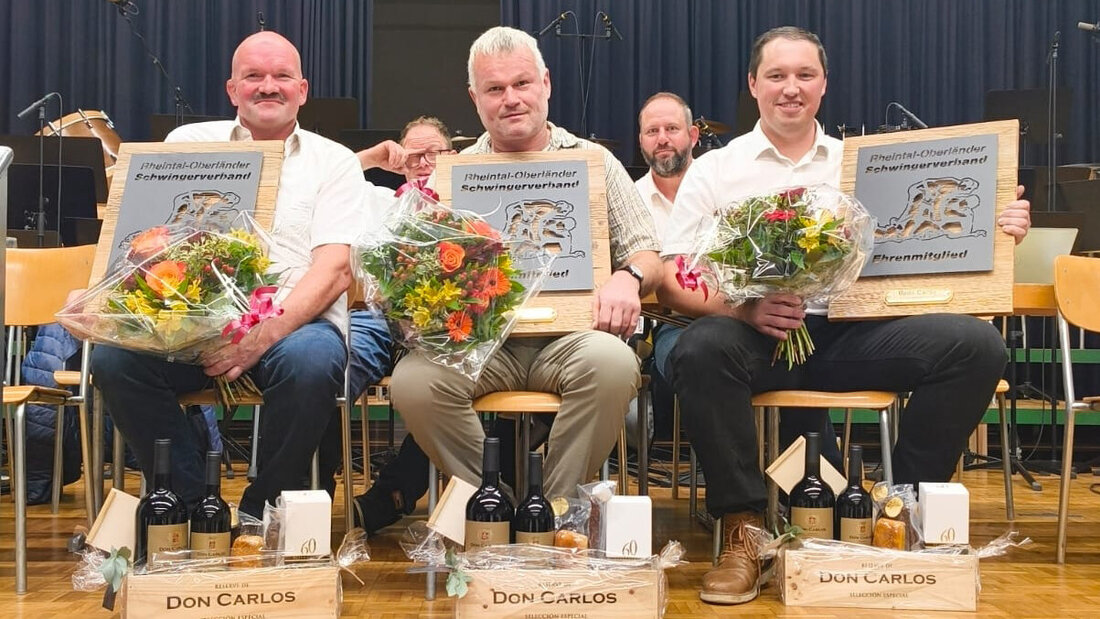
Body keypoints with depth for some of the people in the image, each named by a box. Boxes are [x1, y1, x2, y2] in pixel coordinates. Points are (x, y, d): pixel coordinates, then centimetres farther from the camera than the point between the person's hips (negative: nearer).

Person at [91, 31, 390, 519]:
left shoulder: (334, 162, 10)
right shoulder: (189, 142, 17)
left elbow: (335, 269, -2)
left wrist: (266, 334, -18)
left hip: (294, 321, -2)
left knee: (311, 361, -36)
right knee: (114, 355, -26)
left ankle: (260, 515, -14)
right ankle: (193, 505, -12)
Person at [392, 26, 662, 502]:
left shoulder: (594, 161, 14)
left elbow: (646, 256, 10)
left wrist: (628, 277, -14)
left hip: (568, 334, -1)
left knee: (611, 361, -34)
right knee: (414, 380, -28)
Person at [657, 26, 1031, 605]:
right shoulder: (714, 171, 10)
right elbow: (674, 281, 1)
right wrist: (744, 308, -17)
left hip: (850, 332, 2)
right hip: (755, 337, -2)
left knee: (976, 344, -20)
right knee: (700, 350, -36)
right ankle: (741, 531, -18)